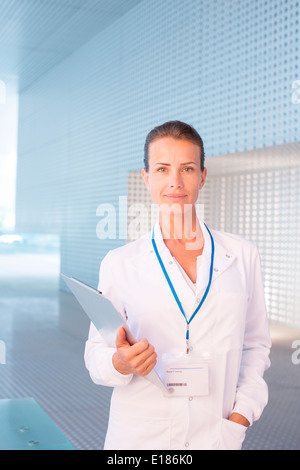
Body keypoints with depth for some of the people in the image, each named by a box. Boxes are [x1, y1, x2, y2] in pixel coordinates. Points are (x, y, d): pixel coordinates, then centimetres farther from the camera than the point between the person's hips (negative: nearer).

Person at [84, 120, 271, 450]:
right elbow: (96, 354, 0)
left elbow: (255, 345, 4)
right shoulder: (120, 263, -4)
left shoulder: (242, 256, 0)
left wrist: (238, 420, -5)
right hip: (138, 437, 0)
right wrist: (120, 363, -21)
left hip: (216, 436, 1)